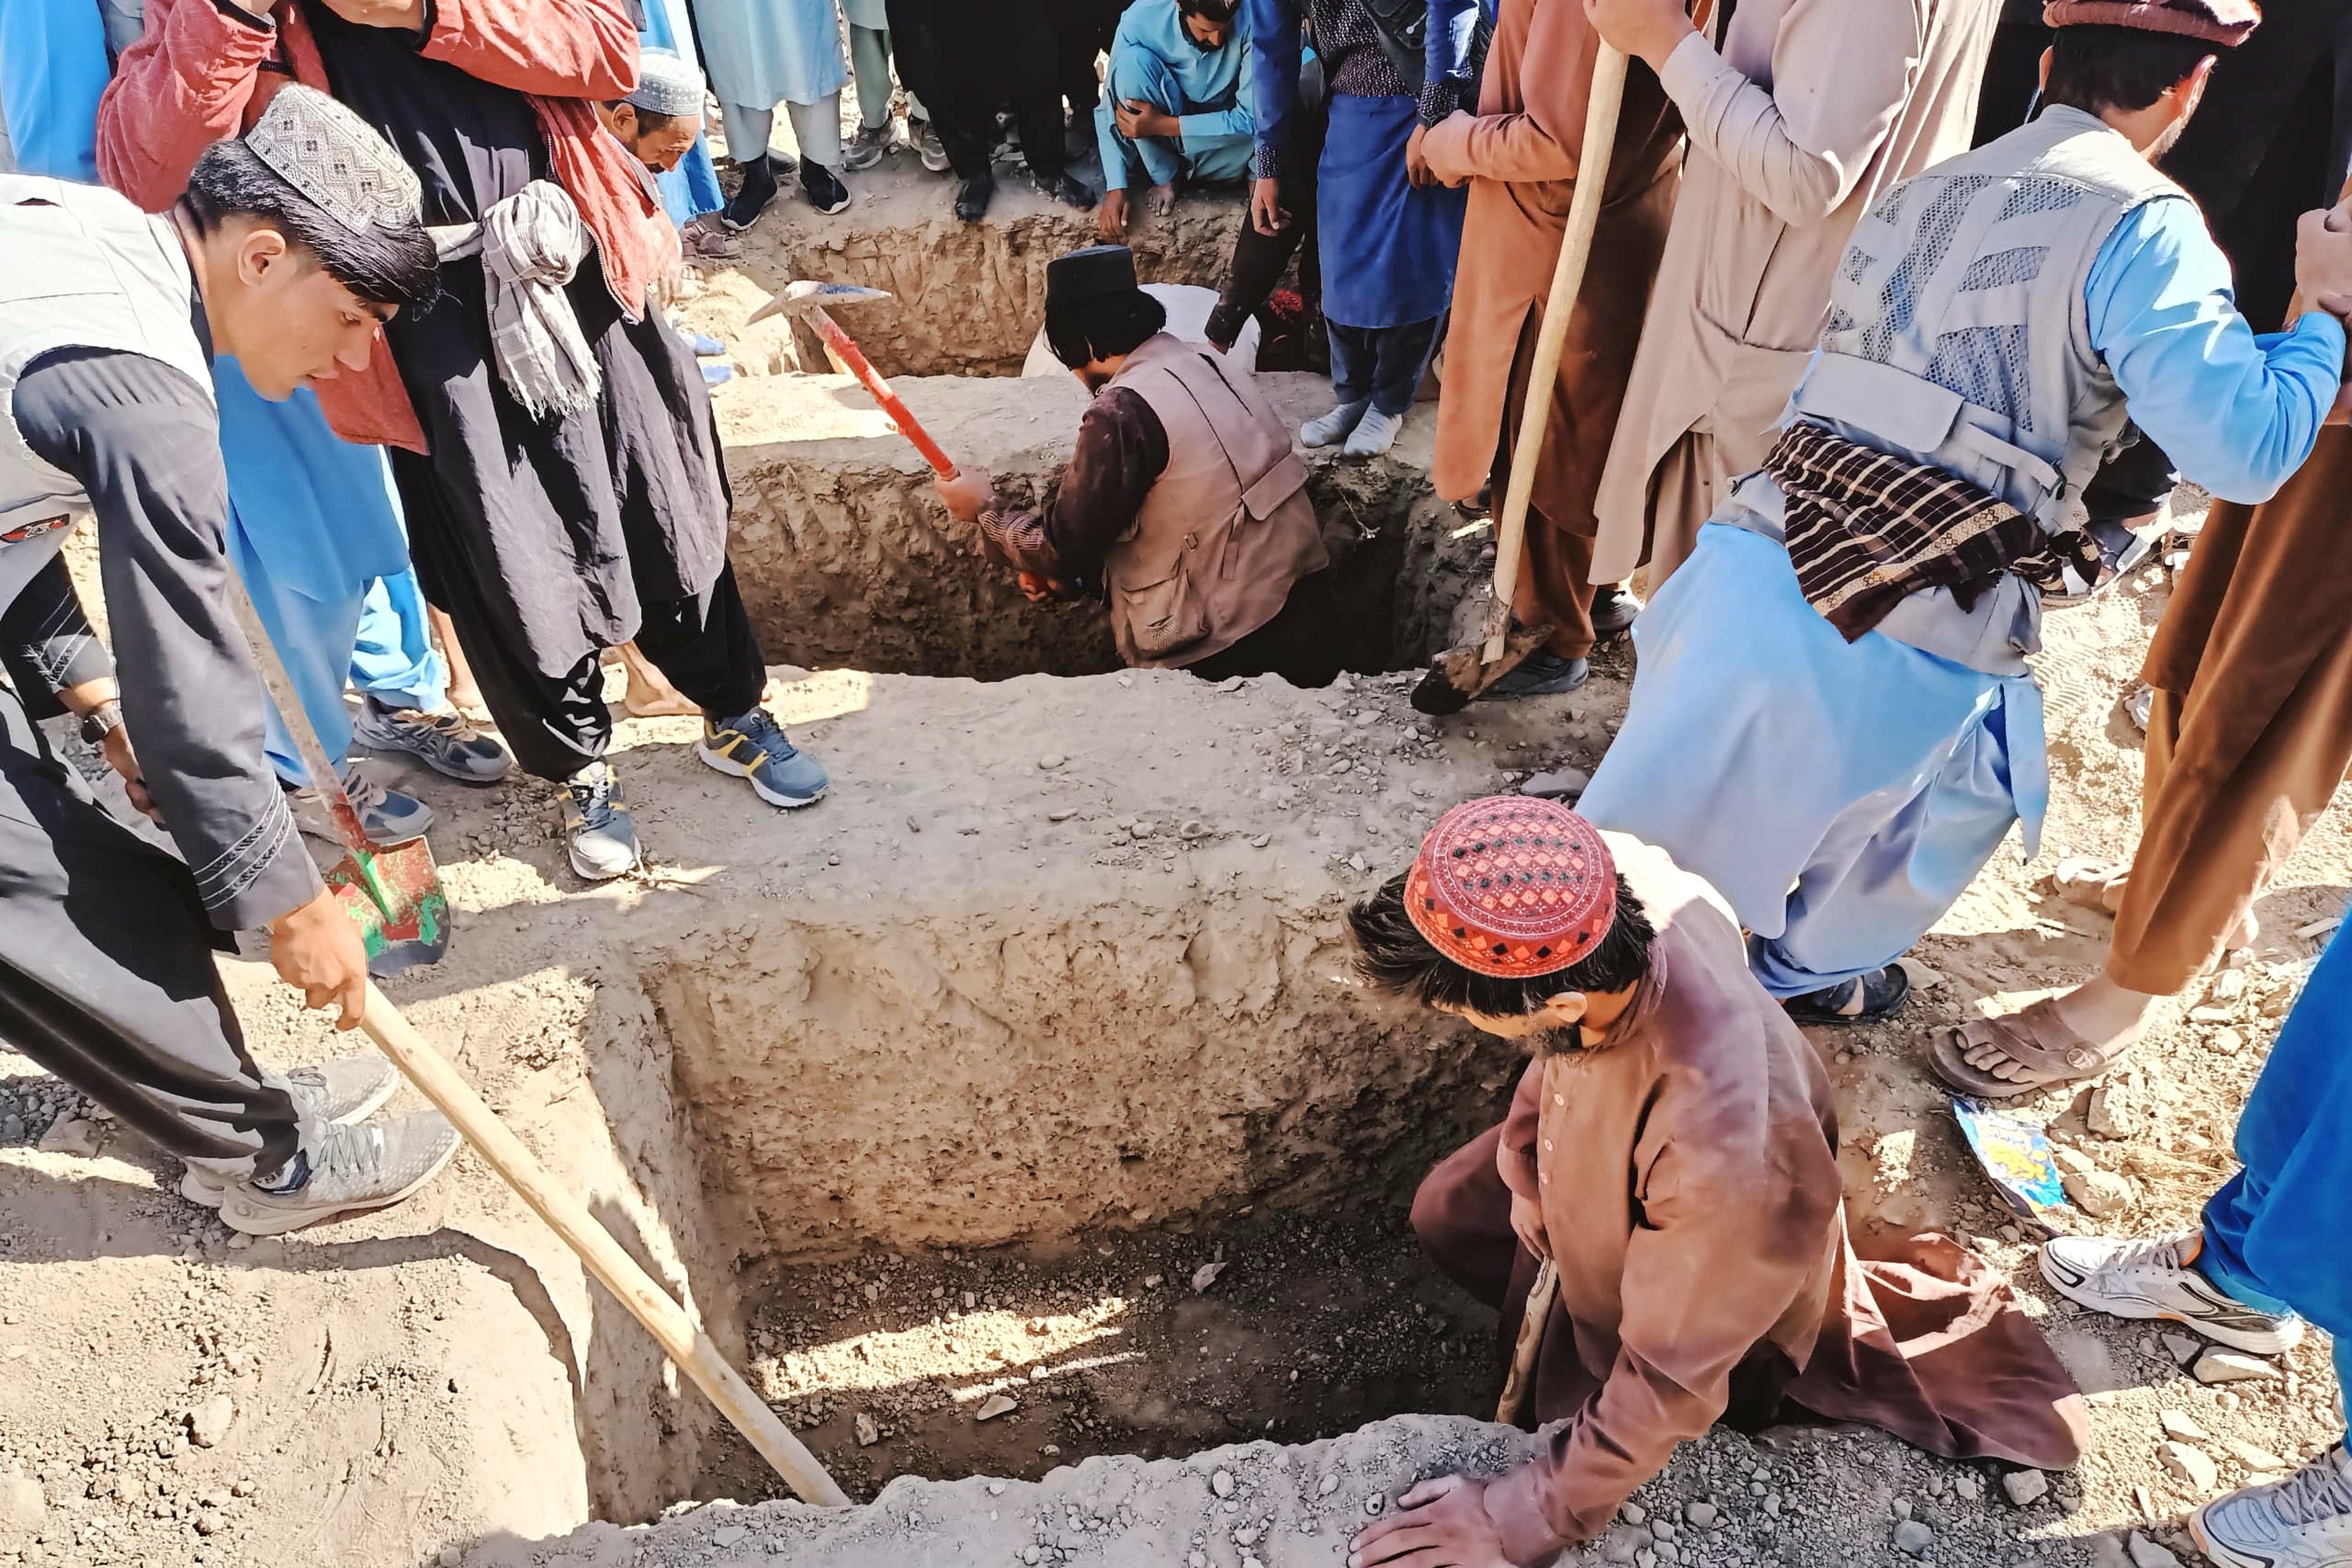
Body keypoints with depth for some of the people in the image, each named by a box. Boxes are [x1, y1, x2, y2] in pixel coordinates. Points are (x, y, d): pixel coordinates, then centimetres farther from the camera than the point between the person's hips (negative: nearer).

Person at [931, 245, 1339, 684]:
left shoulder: (1123, 412, -17)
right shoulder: (1208, 364, 8)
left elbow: (1061, 547, -9)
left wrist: (984, 509, 9)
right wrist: (1064, 563, 11)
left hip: (1229, 655, -8)